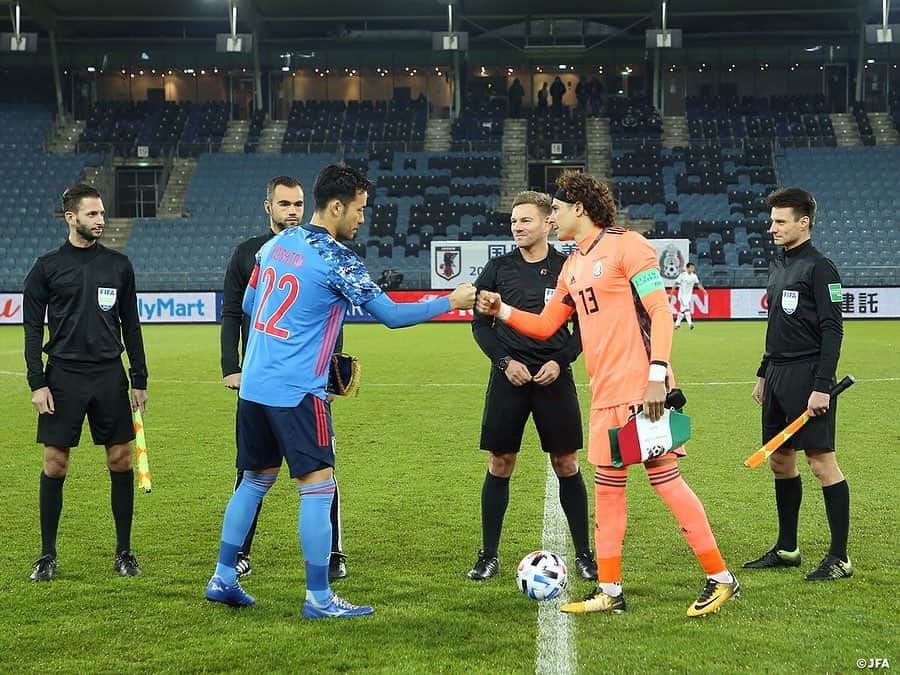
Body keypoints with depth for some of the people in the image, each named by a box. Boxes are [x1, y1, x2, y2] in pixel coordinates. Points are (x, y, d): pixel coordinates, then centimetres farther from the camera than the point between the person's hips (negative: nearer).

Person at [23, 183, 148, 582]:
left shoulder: (118, 264, 8)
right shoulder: (47, 267, 2)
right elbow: (32, 328, 2)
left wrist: (139, 379, 8)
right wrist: (37, 382, -7)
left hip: (110, 375, 2)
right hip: (63, 376, -2)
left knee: (120, 460, 2)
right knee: (55, 463, 0)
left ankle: (124, 552, 12)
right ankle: (47, 555, 12)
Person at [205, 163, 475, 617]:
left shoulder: (275, 245, 10)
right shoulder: (336, 260, -12)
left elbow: (247, 306, 19)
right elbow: (391, 315, -10)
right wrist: (451, 303, -1)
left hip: (254, 385, 8)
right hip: (297, 392, -8)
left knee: (256, 480, 19)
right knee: (318, 488, -2)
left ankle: (223, 578, 24)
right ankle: (318, 598, 0)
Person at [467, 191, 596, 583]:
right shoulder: (499, 268, 5)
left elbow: (585, 326, 5)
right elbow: (481, 325, 7)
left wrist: (560, 361, -9)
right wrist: (505, 361, -7)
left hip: (553, 376, -1)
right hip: (509, 376, 1)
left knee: (566, 465, 2)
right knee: (500, 464, 3)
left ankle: (584, 554, 13)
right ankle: (488, 556, 13)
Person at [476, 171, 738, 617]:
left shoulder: (626, 246, -6)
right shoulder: (573, 265, 18)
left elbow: (660, 313, -12)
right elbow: (545, 326, 25)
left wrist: (657, 376, -20)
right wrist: (501, 310, 9)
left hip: (642, 388, -8)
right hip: (605, 395, 8)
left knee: (664, 476, -6)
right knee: (607, 486, 9)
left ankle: (720, 578, 4)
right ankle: (609, 591, 16)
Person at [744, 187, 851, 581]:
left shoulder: (819, 268, -11)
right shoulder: (777, 267, 15)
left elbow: (832, 330, -15)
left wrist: (822, 387, -21)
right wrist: (764, 373, 22)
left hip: (807, 377, -9)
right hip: (777, 376, 9)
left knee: (822, 463, -6)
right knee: (779, 461, 13)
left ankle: (839, 557, -1)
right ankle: (786, 549, 24)